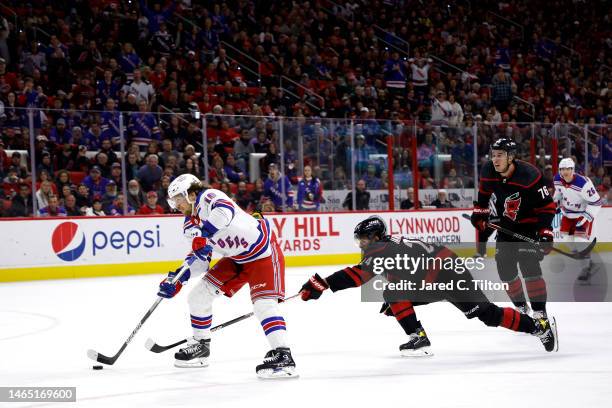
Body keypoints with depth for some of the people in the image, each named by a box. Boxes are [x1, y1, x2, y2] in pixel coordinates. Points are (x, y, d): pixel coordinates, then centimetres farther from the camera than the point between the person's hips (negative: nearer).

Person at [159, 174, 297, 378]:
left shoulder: (208, 197, -21)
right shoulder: (189, 225, 6)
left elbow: (225, 211, -44)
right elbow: (200, 259, 11)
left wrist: (203, 234, -48)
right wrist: (178, 279, -1)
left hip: (263, 252, -10)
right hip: (235, 258, 10)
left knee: (263, 302, -25)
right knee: (199, 294, 7)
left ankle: (283, 356, -29)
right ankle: (200, 346, 23)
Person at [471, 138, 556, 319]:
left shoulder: (529, 176, -28)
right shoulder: (488, 172, -12)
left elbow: (547, 206, -21)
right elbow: (484, 194, 11)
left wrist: (545, 233, -26)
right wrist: (480, 214, 7)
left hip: (529, 223, -6)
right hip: (506, 225, 6)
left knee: (528, 263, -21)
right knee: (504, 266, 4)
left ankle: (540, 311, -17)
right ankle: (520, 306, 24)